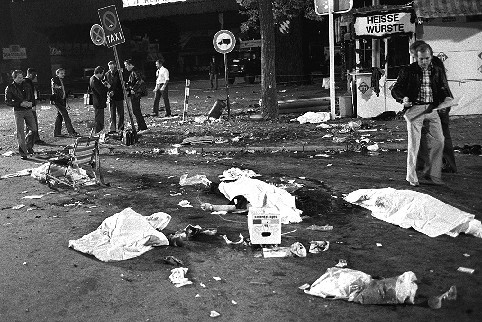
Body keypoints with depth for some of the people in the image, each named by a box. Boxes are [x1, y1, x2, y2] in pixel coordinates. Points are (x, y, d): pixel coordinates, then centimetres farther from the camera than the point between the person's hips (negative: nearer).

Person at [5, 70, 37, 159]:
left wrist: (30, 103, -6)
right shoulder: (9, 88, -2)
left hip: (28, 110, 4)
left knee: (33, 129, 3)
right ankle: (23, 152, 1)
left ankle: (28, 146, 27)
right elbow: (7, 101, -6)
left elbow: (31, 97, 17)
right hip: (18, 111, -4)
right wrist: (20, 103, -17)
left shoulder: (25, 85, 11)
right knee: (20, 132, -5)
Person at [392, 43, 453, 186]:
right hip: (414, 109, -4)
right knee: (414, 143, -4)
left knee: (439, 141, 1)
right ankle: (411, 177, 7)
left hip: (432, 109, 4)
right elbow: (395, 89, 2)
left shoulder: (437, 71, 11)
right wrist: (403, 98, -18)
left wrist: (447, 97, -9)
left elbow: (444, 88, 13)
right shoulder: (408, 71, 1)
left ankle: (432, 173, 17)